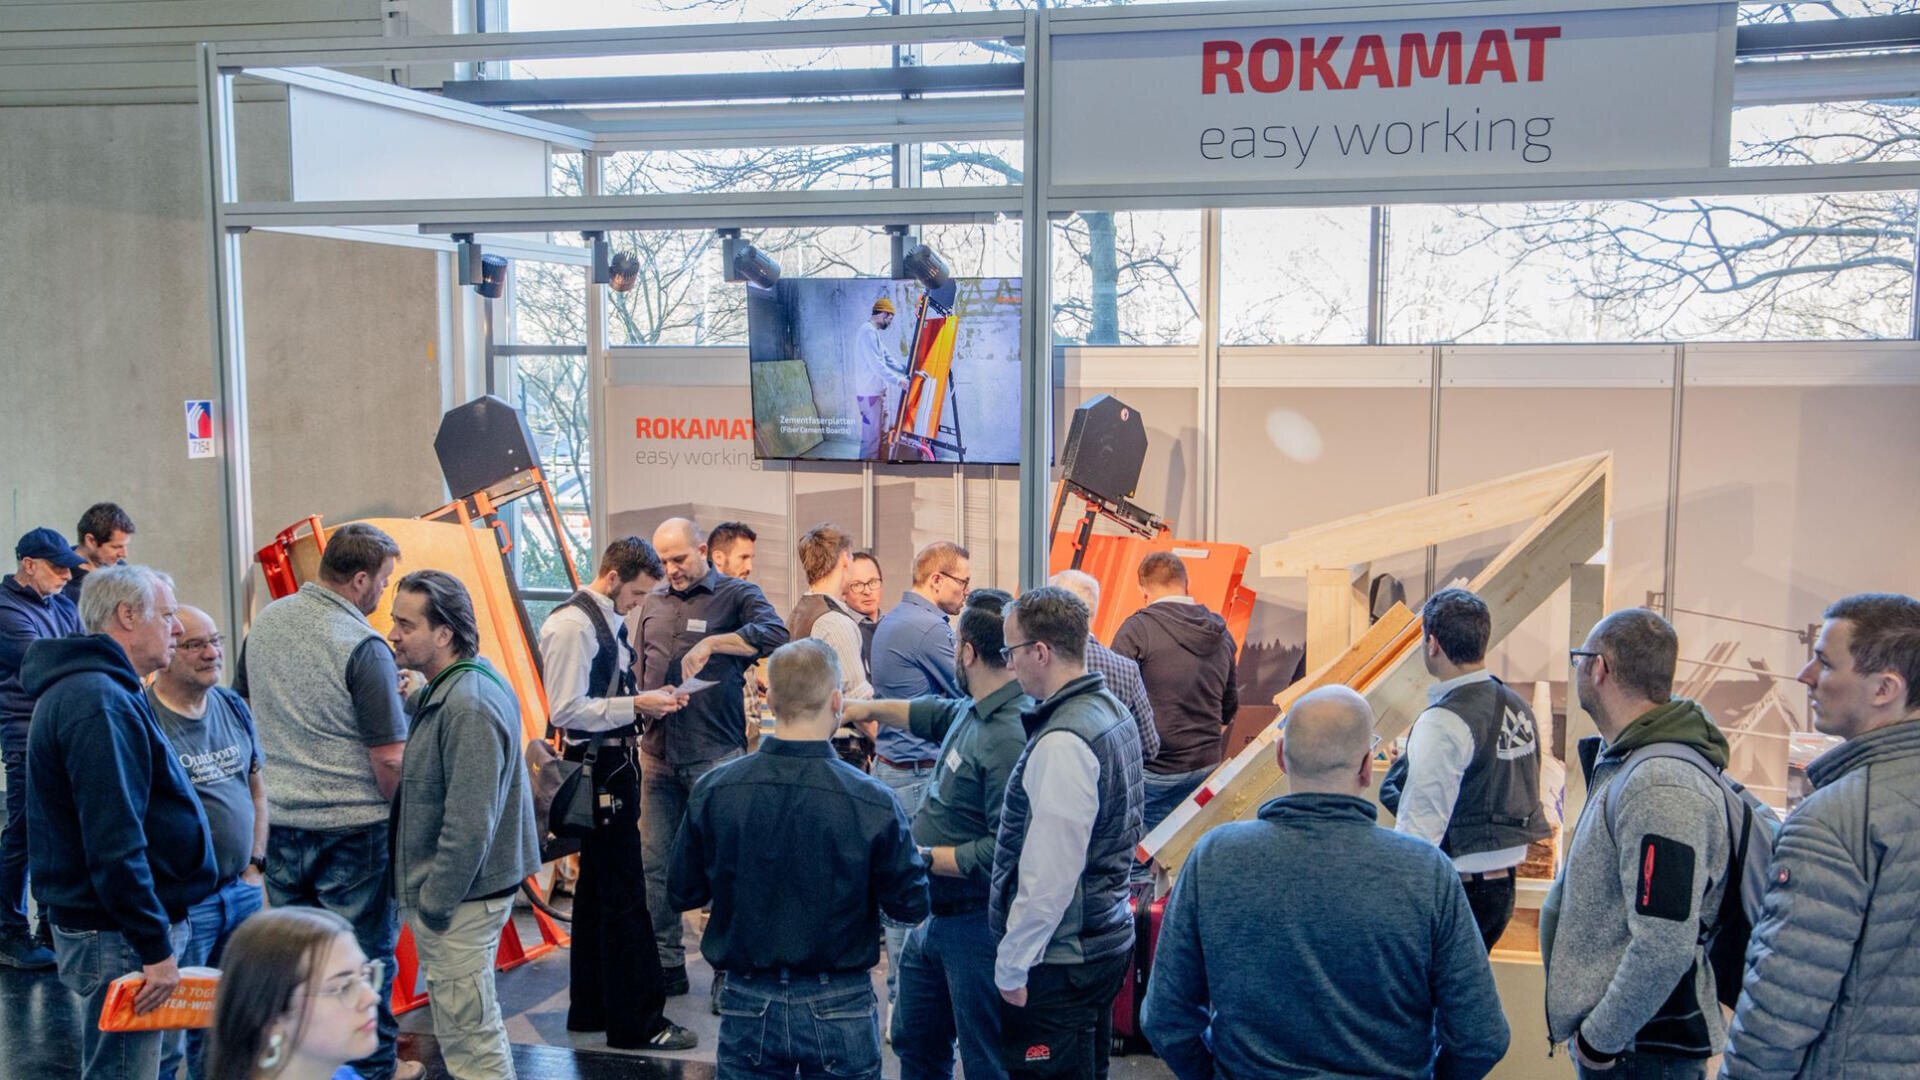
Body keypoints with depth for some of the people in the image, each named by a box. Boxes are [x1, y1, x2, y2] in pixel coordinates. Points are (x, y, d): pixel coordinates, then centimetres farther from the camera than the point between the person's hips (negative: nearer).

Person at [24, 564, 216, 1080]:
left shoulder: (86, 689, 15)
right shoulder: (100, 703, -20)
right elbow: (113, 842, -26)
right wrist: (156, 948, -23)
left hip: (99, 926, 11)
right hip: (118, 939, -11)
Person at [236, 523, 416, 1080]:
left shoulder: (265, 622, 3)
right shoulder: (363, 647, -19)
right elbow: (389, 758, -18)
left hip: (279, 819, 6)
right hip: (352, 826, -6)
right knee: (364, 952, 7)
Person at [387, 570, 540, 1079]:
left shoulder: (468, 705, -24)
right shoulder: (444, 691, 9)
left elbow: (469, 825, -24)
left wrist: (433, 903, -17)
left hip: (459, 901, -10)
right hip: (464, 893, 10)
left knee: (468, 1033, 0)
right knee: (473, 1027, 22)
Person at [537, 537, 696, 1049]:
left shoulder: (609, 621, 13)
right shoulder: (572, 625, -16)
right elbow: (565, 711, -21)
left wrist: (646, 700, 5)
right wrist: (636, 706, -20)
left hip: (615, 766, 10)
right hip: (599, 770, -10)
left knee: (597, 889, 18)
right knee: (624, 896, -5)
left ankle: (591, 1007, 30)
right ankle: (638, 1022, 3)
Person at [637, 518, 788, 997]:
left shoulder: (736, 594, -2)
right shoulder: (653, 602, 14)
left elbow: (774, 632, -21)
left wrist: (710, 643, -27)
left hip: (715, 755, -5)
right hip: (658, 755, 5)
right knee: (657, 864, 8)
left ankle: (728, 967, 13)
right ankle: (667, 963, 20)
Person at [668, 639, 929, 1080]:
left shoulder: (712, 791, -11)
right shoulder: (871, 801, -17)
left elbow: (683, 894, 1)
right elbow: (911, 905, -8)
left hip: (747, 1008, 2)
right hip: (839, 1010, -2)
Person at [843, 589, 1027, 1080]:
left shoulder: (1011, 736, -27)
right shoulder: (973, 711, 4)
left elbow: (1005, 852, -30)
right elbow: (935, 714, 29)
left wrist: (924, 857, -21)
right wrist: (870, 708, 37)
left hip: (976, 925, -10)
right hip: (934, 915, 10)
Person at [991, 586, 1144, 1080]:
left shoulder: (1062, 744, -23)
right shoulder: (1115, 713, 8)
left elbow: (1049, 875, -24)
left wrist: (1012, 965, -15)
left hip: (1062, 960, -10)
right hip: (1110, 939, 10)